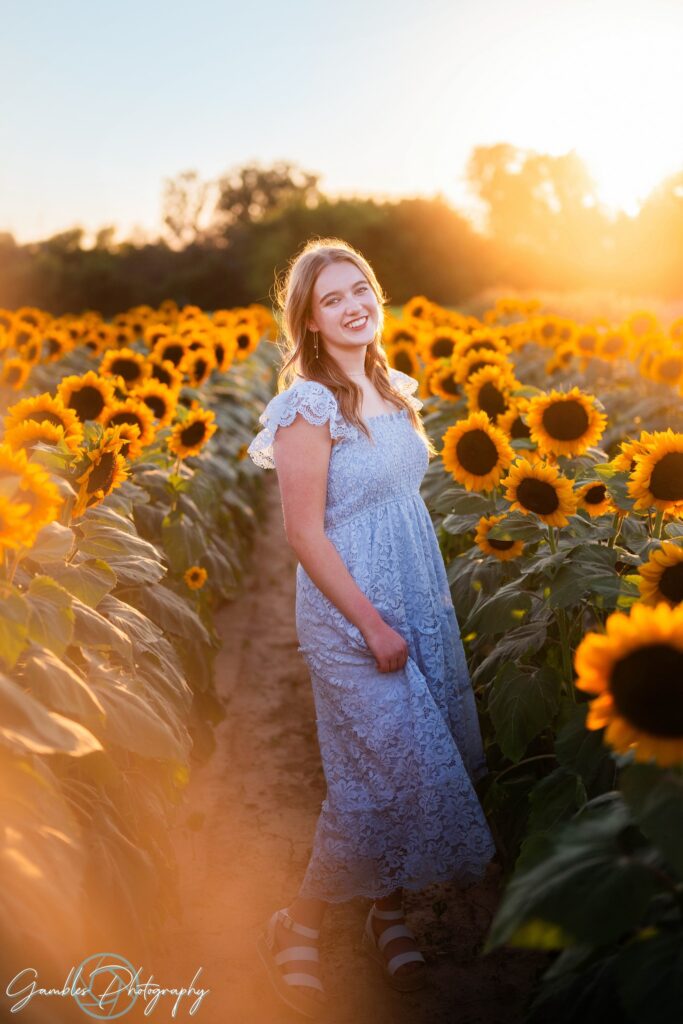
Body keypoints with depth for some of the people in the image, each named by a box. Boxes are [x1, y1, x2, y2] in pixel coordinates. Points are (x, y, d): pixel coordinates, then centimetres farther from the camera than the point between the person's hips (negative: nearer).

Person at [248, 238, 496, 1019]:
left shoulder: (392, 390, 8)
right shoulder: (310, 405, -16)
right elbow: (304, 531, -18)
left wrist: (429, 606, 13)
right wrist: (373, 625, -17)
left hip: (419, 604, 8)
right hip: (353, 617, -8)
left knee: (431, 763, 11)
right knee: (393, 772, -6)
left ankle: (389, 911, 31)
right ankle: (296, 928, 15)